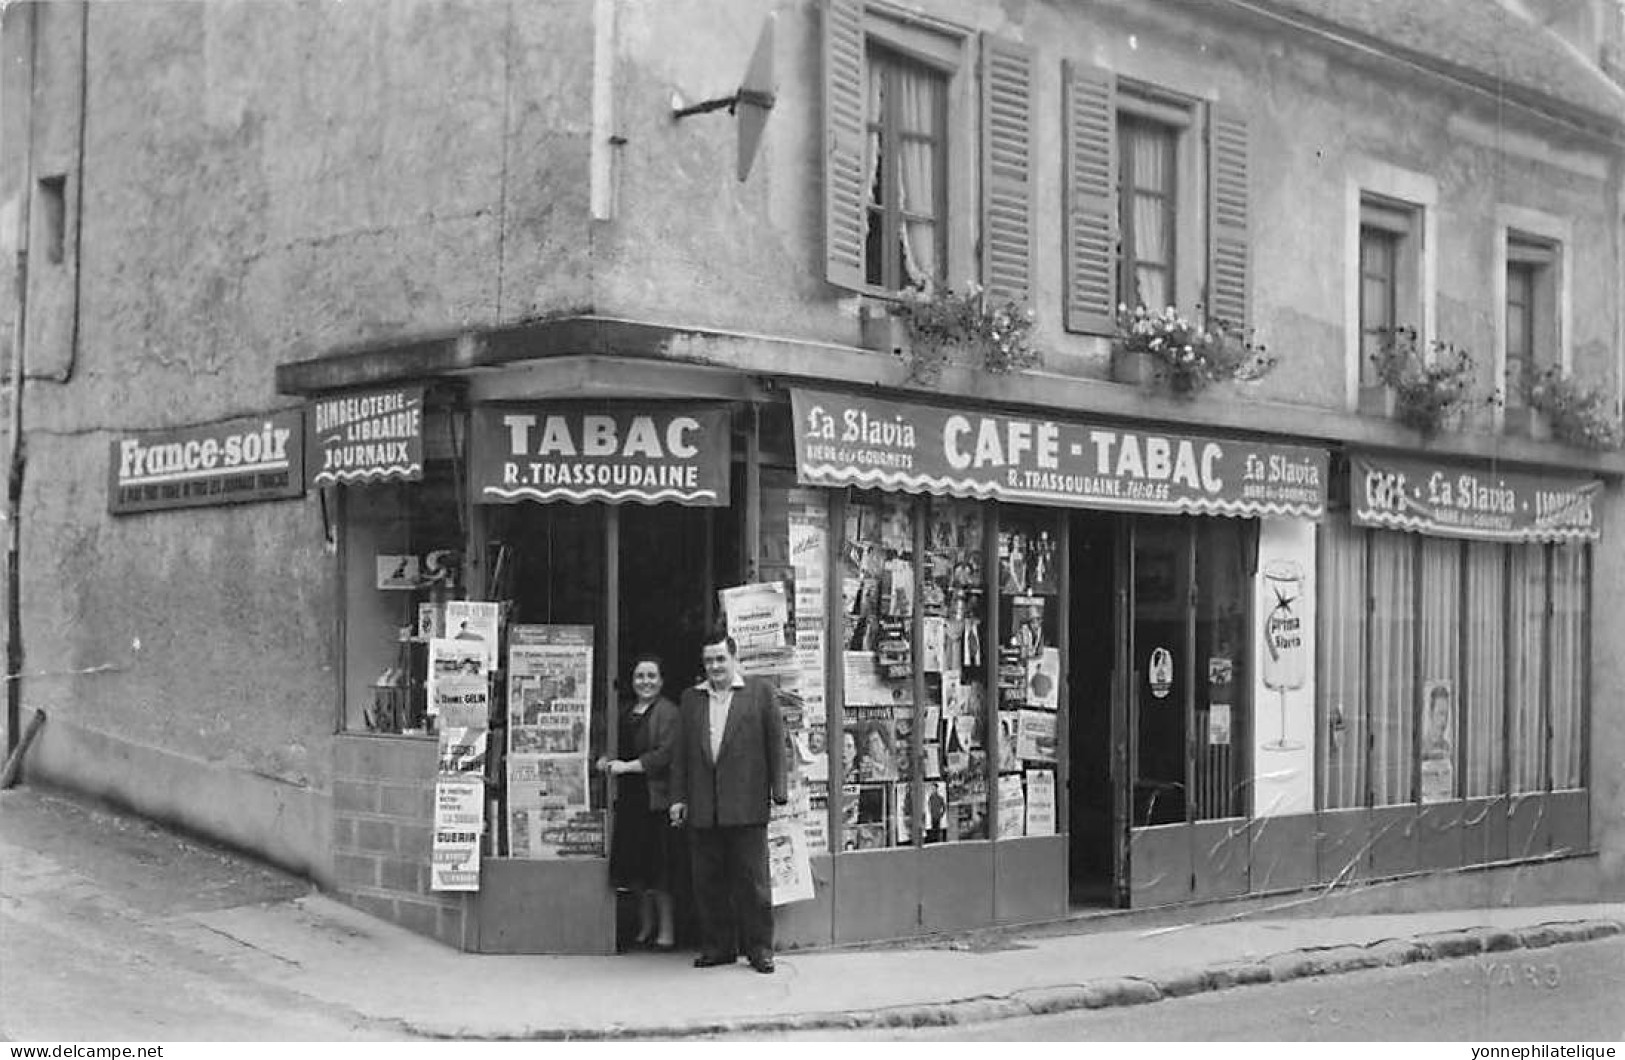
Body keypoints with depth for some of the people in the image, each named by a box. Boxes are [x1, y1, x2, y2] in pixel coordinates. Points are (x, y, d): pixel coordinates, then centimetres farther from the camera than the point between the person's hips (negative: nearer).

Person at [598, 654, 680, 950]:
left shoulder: (668, 712, -7)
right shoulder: (626, 712, 16)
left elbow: (665, 754, -15)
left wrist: (627, 766, -14)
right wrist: (608, 762, 5)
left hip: (656, 797, -7)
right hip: (629, 797, 7)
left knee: (658, 867, -4)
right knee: (634, 867, 8)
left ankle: (665, 929, 6)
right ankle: (645, 925, 20)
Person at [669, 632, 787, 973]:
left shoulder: (759, 692, 4)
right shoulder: (691, 698, 14)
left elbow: (775, 741, 2)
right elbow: (681, 752, 14)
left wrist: (778, 791, -4)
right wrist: (678, 798, 7)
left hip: (746, 805, -3)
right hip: (702, 808, 4)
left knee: (752, 880, 0)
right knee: (708, 882, 7)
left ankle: (759, 949, 8)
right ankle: (717, 947, 16)